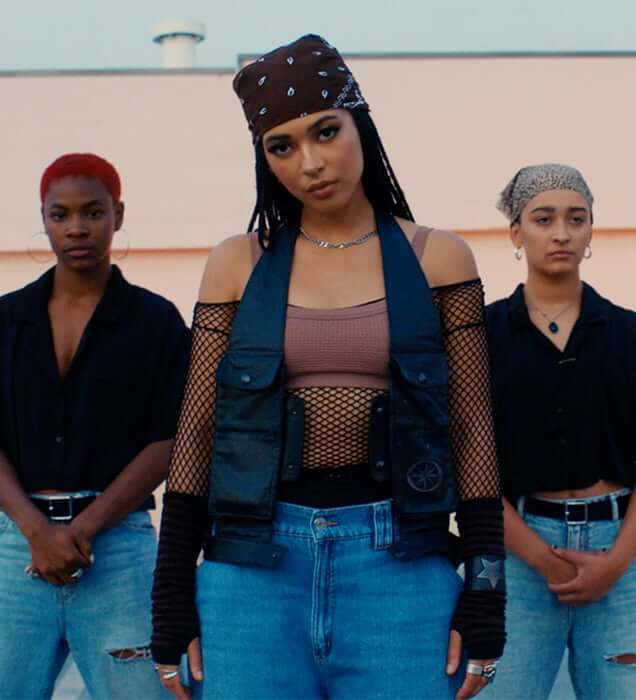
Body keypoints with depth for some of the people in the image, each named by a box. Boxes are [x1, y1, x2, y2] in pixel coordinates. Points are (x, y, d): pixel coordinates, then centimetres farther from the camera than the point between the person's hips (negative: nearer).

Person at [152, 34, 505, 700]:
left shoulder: (436, 257, 5)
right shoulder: (238, 263, 6)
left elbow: (471, 428, 4)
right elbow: (197, 429, 6)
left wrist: (486, 583, -3)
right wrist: (172, 592, 3)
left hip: (399, 564, 0)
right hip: (254, 563, 1)